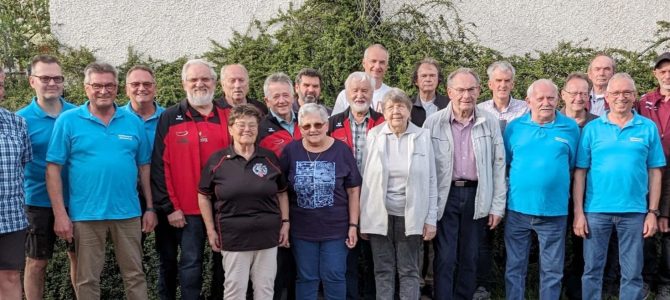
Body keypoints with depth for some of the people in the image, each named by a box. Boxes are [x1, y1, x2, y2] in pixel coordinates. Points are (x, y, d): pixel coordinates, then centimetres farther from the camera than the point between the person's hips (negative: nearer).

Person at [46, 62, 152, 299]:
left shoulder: (133, 122, 5)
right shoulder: (68, 121, -2)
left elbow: (144, 167, 9)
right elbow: (53, 169, -4)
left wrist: (150, 208, 6)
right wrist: (60, 214, -9)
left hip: (128, 213, 2)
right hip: (86, 214, -2)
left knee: (135, 275, 11)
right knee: (87, 279, 10)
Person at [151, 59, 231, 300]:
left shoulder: (229, 115, 5)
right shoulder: (170, 118, -2)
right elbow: (159, 166, -5)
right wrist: (169, 207, -9)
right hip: (186, 210, -3)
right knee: (191, 264, 2)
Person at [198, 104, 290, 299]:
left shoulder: (270, 158, 4)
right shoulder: (217, 160, -3)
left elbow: (282, 193, 12)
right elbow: (203, 196, 4)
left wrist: (285, 223, 4)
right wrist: (211, 230, 1)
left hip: (267, 235, 2)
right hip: (233, 237, -2)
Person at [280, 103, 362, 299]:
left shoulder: (342, 150, -5)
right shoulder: (290, 151, -2)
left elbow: (353, 190, -1)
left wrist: (353, 225, -4)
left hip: (335, 228, -1)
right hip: (301, 229, 1)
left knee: (334, 277, 7)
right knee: (306, 278, 12)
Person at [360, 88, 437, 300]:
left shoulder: (422, 136, 0)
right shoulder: (374, 135, 1)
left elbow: (431, 180, 1)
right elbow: (365, 179, 3)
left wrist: (431, 219, -2)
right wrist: (362, 217, 1)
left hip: (411, 216, 0)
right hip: (380, 215, 1)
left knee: (409, 271, 8)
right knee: (383, 271, 9)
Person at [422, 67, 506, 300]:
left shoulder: (490, 123, 0)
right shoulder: (433, 122, -4)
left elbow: (498, 165, 3)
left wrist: (497, 206, 1)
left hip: (476, 196, 2)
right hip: (444, 197, -2)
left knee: (470, 258, 12)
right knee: (445, 259, 1)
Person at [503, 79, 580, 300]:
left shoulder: (570, 128, 2)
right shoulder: (514, 127, 2)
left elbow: (574, 166, 9)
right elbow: (504, 163, 9)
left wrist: (555, 181, 2)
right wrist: (520, 180, 3)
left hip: (554, 211, 0)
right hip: (518, 209, 1)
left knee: (552, 271, 9)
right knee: (515, 267, 10)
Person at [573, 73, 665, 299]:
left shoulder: (648, 128, 2)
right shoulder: (592, 128, 1)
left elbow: (654, 172, 4)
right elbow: (580, 172, 0)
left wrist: (653, 212, -1)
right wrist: (578, 212, -5)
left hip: (634, 211, 1)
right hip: (596, 210, 0)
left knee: (632, 273, 10)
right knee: (592, 270, 8)